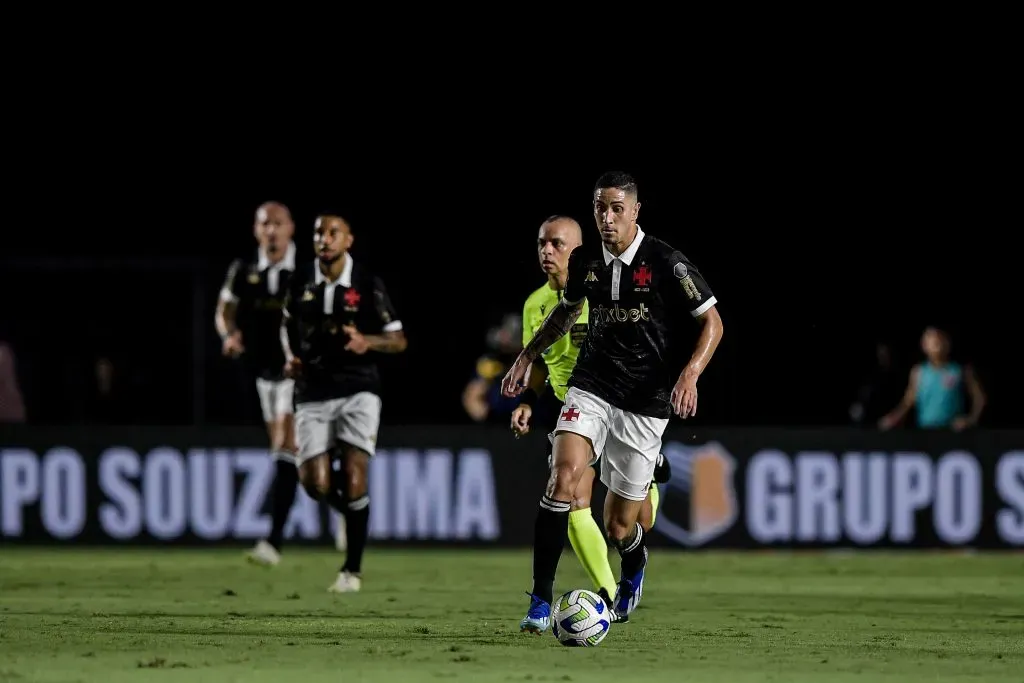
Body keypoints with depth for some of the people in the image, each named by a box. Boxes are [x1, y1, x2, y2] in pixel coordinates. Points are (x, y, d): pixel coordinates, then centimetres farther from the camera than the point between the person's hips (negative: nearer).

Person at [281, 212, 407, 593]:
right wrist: (290, 358, 4)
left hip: (358, 390, -3)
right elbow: (288, 327, 23)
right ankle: (352, 511, 27)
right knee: (315, 483, -9)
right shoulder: (300, 283, 5)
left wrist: (368, 342, -19)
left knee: (354, 475, -14)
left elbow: (398, 340, 1)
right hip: (313, 395, 3)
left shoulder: (368, 284, -3)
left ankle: (353, 569, -1)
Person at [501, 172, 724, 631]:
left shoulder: (665, 262, -12)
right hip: (591, 386, 3)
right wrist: (528, 356, 19)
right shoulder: (584, 261, 2)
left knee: (618, 528, 3)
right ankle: (540, 601, -20)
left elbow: (712, 322, -7)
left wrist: (690, 374, -21)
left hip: (646, 403, -3)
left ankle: (634, 564, 44)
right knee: (563, 475, -25)